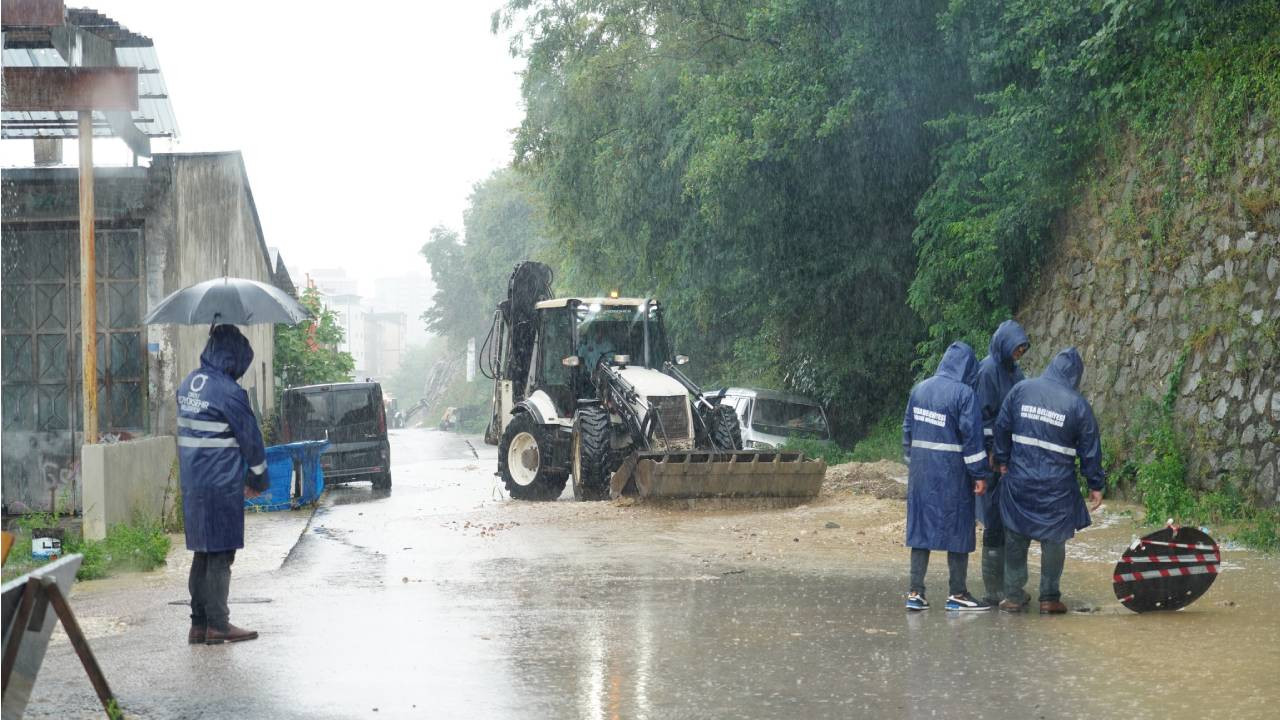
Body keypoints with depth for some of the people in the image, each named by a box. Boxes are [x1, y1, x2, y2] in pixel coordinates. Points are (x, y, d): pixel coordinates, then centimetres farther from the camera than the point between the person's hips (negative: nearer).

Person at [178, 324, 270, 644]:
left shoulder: (187, 385, 11)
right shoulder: (228, 391, -15)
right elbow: (250, 438, -9)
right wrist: (258, 480, 6)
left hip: (192, 485, 8)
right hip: (221, 486, -8)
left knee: (203, 553, 13)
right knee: (221, 555, -1)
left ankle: (199, 624, 15)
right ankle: (217, 625, 1)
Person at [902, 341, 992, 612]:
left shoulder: (919, 389, 7)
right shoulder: (963, 393, -12)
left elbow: (908, 430, 13)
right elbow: (972, 435, -13)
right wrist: (980, 474, -7)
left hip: (920, 471, 5)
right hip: (952, 473, -5)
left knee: (921, 527, 9)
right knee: (958, 529, 5)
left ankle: (915, 593, 8)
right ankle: (958, 594, 10)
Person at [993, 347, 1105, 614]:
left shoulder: (1021, 390, -1)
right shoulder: (1078, 404, -7)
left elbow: (1002, 427, 5)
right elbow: (1090, 449, -2)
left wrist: (1003, 461, 18)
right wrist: (1095, 485, 7)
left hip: (1019, 480, 2)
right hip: (1056, 487, -2)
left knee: (1016, 538, 13)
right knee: (1053, 541, 10)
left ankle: (1013, 595, 17)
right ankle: (1049, 597, 14)